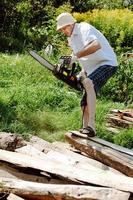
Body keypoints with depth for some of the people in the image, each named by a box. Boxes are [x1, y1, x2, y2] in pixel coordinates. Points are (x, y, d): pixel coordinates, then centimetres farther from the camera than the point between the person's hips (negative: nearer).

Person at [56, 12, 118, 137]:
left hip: (106, 64, -10)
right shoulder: (71, 39, 14)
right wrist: (82, 73, 4)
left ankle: (91, 126, -39)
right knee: (85, 103, 5)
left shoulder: (84, 29, -14)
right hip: (92, 70, 10)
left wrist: (76, 56, -34)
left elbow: (96, 45, -35)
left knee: (88, 82, -35)